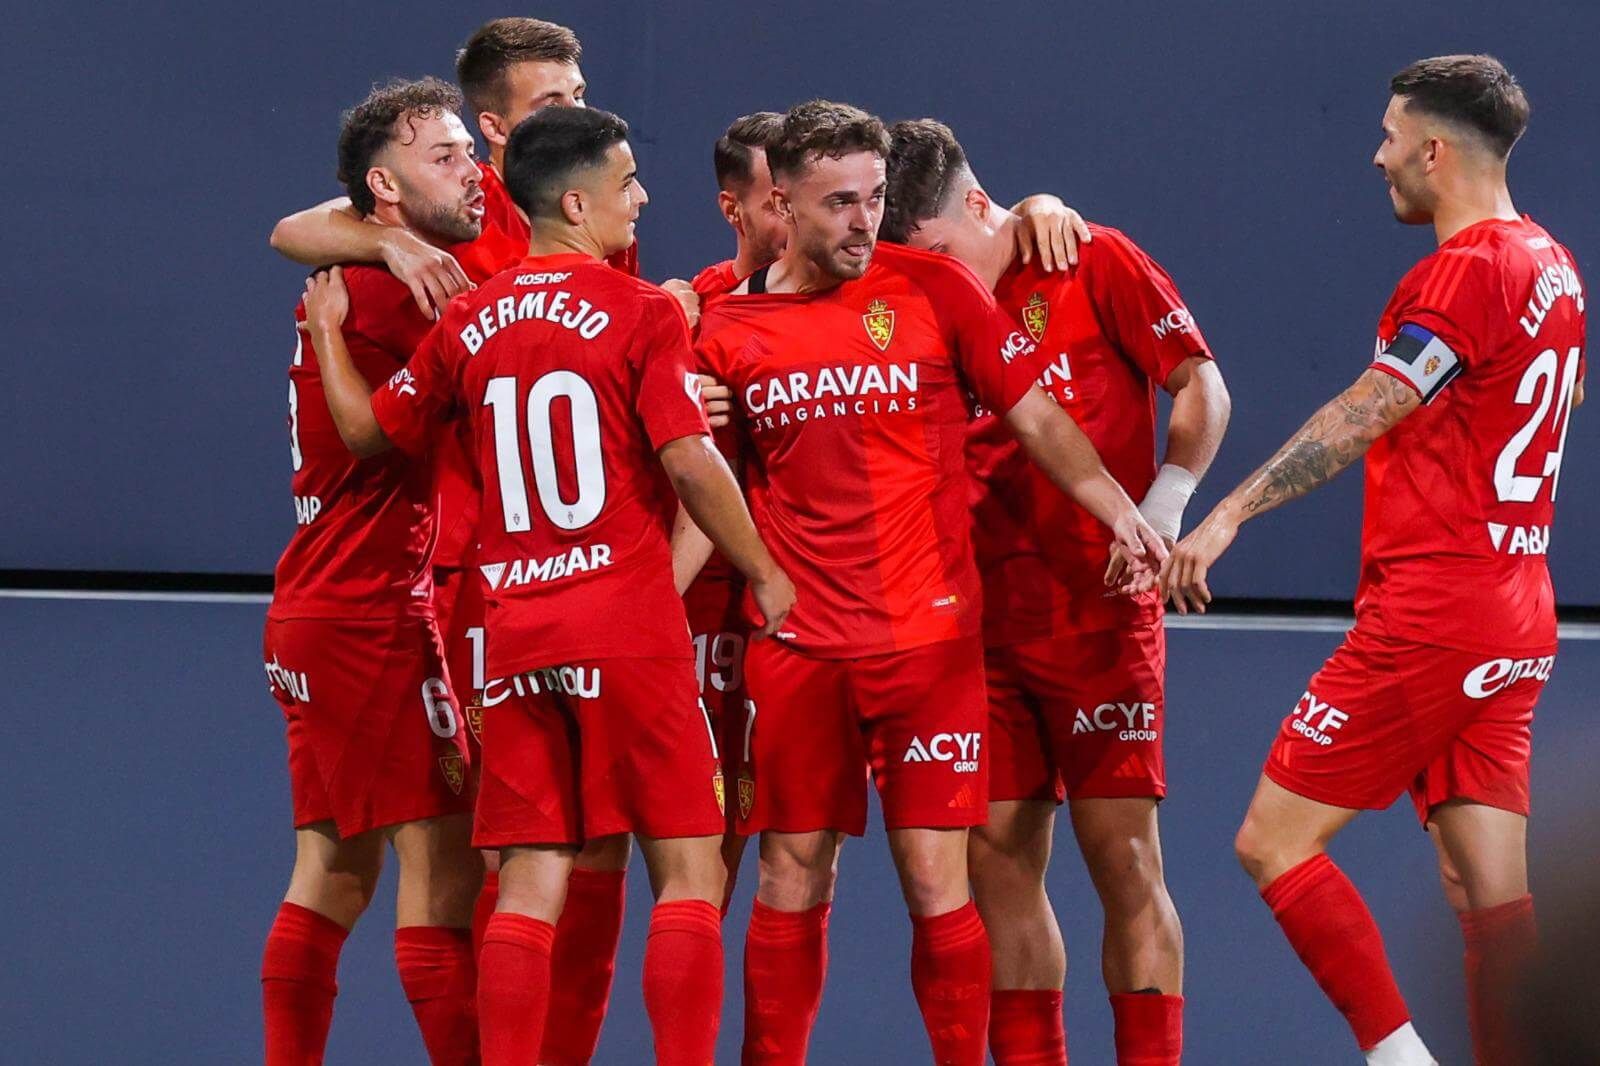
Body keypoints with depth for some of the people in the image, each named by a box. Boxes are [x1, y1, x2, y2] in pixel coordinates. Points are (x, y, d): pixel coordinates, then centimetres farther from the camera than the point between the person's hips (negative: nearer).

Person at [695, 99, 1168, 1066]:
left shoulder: (932, 289, 0)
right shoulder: (730, 328, 4)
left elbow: (1035, 414, 2)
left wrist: (1120, 511, -10)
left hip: (929, 636, -2)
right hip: (796, 649, 2)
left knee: (936, 876, -5)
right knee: (792, 877, 5)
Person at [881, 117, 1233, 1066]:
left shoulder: (1096, 263, -2)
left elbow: (1202, 389, -3)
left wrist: (1163, 505, -17)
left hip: (1099, 608, -5)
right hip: (983, 621, 5)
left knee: (1123, 853, -5)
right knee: (997, 855, 2)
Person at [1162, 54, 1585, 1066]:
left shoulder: (1469, 270, -13)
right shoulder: (1552, 267, 14)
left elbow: (1365, 413, -23)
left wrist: (1230, 513, -27)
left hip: (1428, 619, -9)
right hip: (1516, 625, 9)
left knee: (1274, 842, -4)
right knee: (1491, 895, 4)